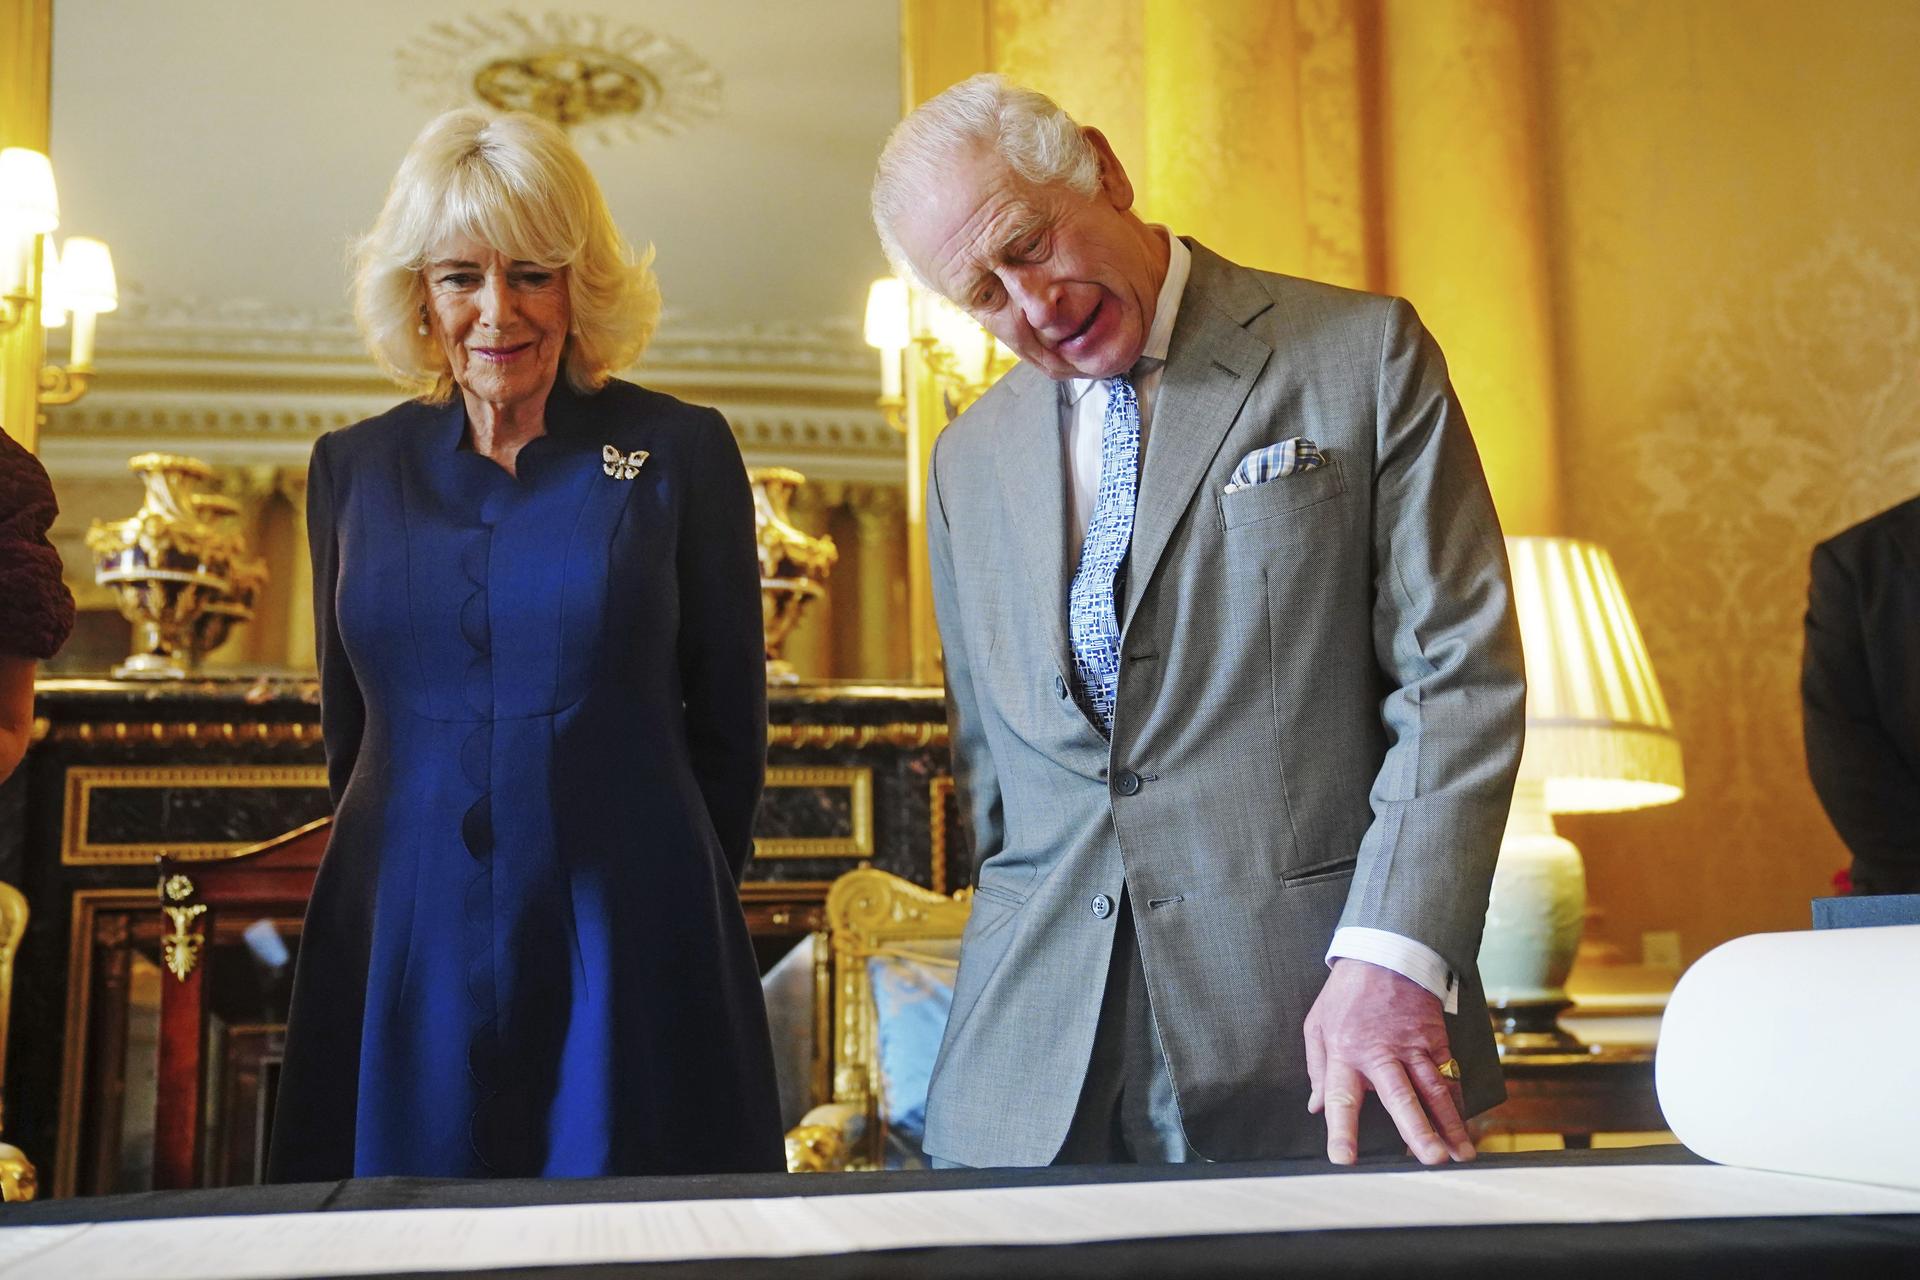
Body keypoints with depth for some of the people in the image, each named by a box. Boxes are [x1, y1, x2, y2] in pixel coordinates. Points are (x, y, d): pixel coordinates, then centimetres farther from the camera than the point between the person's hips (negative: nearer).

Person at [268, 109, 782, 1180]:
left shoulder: (680, 452, -2)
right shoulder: (355, 469, 7)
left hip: (628, 955, -2)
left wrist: (671, 902, 8)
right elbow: (351, 729, 16)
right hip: (405, 955, 2)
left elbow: (730, 726, 3)